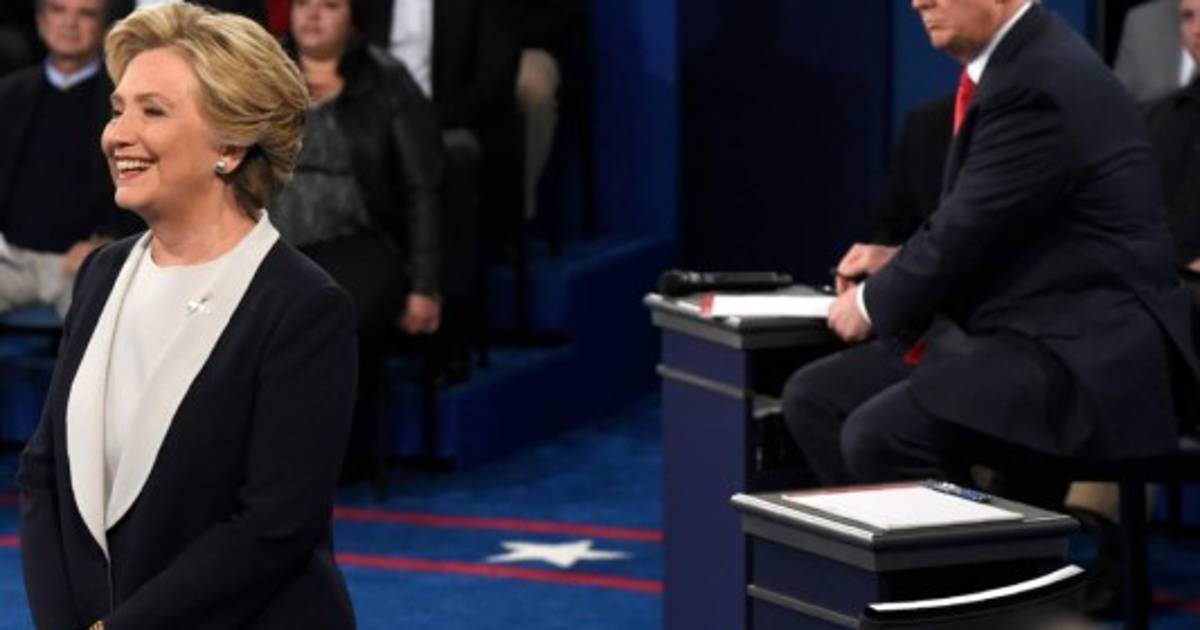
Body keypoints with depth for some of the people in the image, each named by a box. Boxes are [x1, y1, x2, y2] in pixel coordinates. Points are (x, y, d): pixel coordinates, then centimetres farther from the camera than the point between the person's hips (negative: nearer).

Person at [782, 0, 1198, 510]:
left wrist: (875, 302, -2)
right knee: (813, 396, 4)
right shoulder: (1010, 64, 11)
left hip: (1085, 355, -11)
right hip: (1007, 329, 11)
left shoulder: (1040, 82, -19)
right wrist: (899, 265, 7)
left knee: (878, 434, -26)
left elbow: (971, 227, -17)